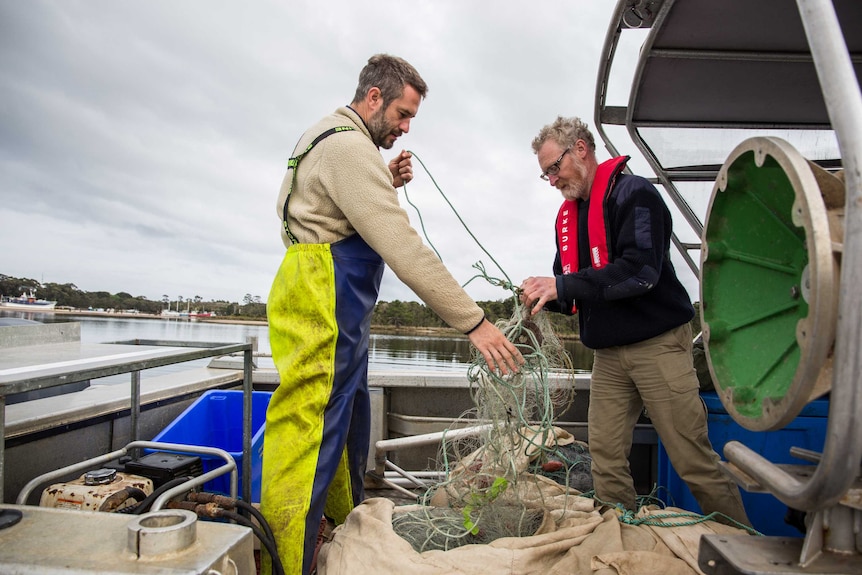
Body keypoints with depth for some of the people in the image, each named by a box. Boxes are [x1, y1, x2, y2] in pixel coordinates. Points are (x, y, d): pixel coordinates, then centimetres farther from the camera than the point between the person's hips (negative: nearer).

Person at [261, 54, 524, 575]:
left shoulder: (333, 139, 20)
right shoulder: (348, 146, -15)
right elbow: (403, 246, -24)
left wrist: (387, 184, 9)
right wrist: (473, 321, -22)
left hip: (339, 311, 11)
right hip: (324, 306, -11)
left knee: (349, 428, 18)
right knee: (312, 435, -7)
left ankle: (346, 532, 34)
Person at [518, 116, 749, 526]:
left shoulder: (633, 193, -9)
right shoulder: (568, 215, 14)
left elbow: (640, 271, -22)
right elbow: (574, 294, 15)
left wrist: (562, 284, -22)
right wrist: (545, 296, -7)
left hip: (658, 345, -7)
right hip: (608, 356, 7)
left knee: (695, 462, 1)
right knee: (605, 459, 6)